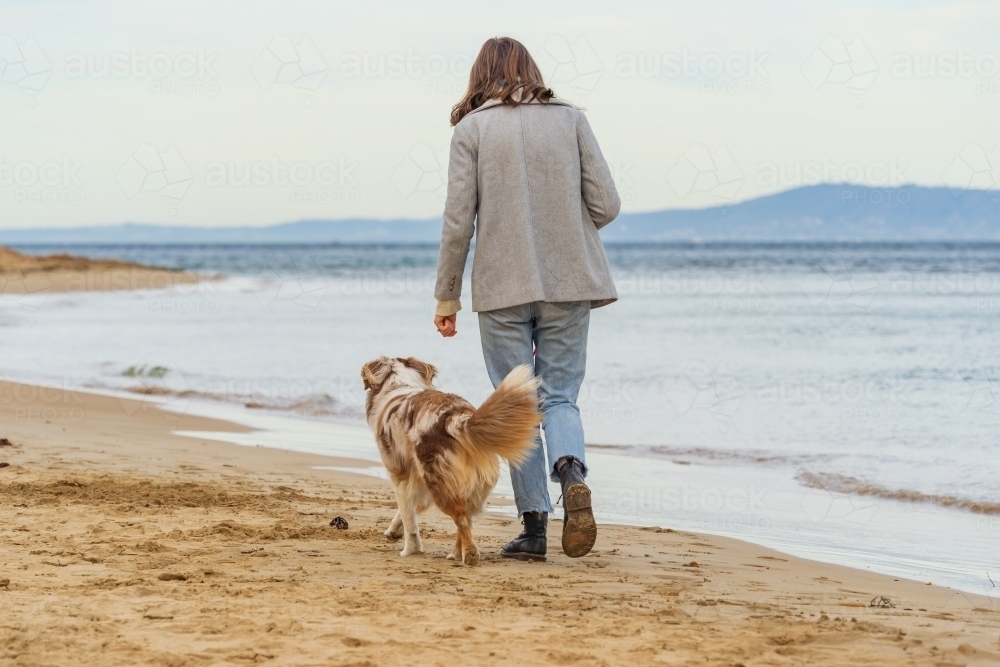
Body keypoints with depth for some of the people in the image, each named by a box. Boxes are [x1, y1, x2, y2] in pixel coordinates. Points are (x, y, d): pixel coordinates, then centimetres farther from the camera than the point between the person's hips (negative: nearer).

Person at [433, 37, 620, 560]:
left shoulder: (472, 129, -2)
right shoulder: (570, 119, 4)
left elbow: (458, 219, -5)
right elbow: (606, 205, 0)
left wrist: (447, 295, 4)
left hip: (503, 288, -2)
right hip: (569, 284, 2)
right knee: (559, 396, 10)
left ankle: (534, 525, 4)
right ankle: (572, 471, -20)